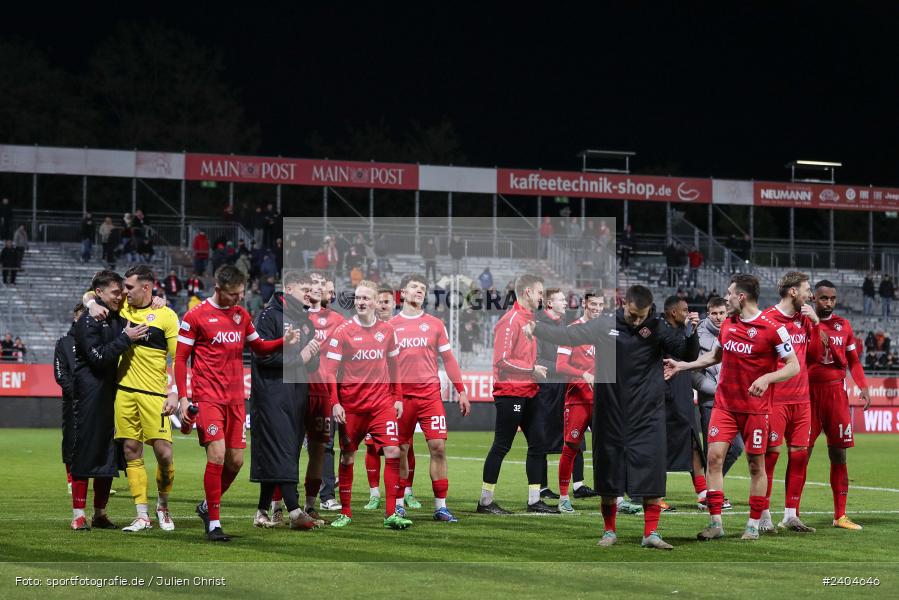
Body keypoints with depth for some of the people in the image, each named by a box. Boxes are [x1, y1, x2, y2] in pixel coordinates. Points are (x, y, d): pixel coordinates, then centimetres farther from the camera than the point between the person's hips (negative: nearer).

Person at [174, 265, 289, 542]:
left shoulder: (241, 314, 11)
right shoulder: (195, 316, -5)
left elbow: (259, 347, 21)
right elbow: (180, 358, -3)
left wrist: (284, 341, 2)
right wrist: (183, 397, -9)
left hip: (235, 398, 6)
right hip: (208, 397, -6)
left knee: (235, 460, 5)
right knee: (217, 455, -15)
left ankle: (207, 506, 28)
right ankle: (213, 523, -7)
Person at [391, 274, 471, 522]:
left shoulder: (435, 324, 9)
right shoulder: (391, 326, 7)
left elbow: (448, 359, 12)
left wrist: (461, 391, 8)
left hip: (430, 393, 0)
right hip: (401, 396, 0)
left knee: (438, 447, -7)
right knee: (401, 450, 3)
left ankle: (440, 506, -3)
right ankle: (398, 503, 14)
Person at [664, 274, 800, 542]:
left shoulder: (772, 329, -11)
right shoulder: (728, 323, 9)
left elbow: (794, 366, -10)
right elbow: (715, 356, 25)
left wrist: (767, 378, -25)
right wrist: (682, 366, 21)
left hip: (755, 408, -5)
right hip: (724, 405, 5)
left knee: (756, 465, 2)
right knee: (714, 456, -5)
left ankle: (754, 524, 12)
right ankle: (716, 522, 0)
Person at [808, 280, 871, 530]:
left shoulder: (843, 325, 10)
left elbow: (853, 361, 15)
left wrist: (863, 387, 3)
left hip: (836, 392, 4)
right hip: (808, 393, -3)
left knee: (838, 455, 6)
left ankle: (840, 516, 12)